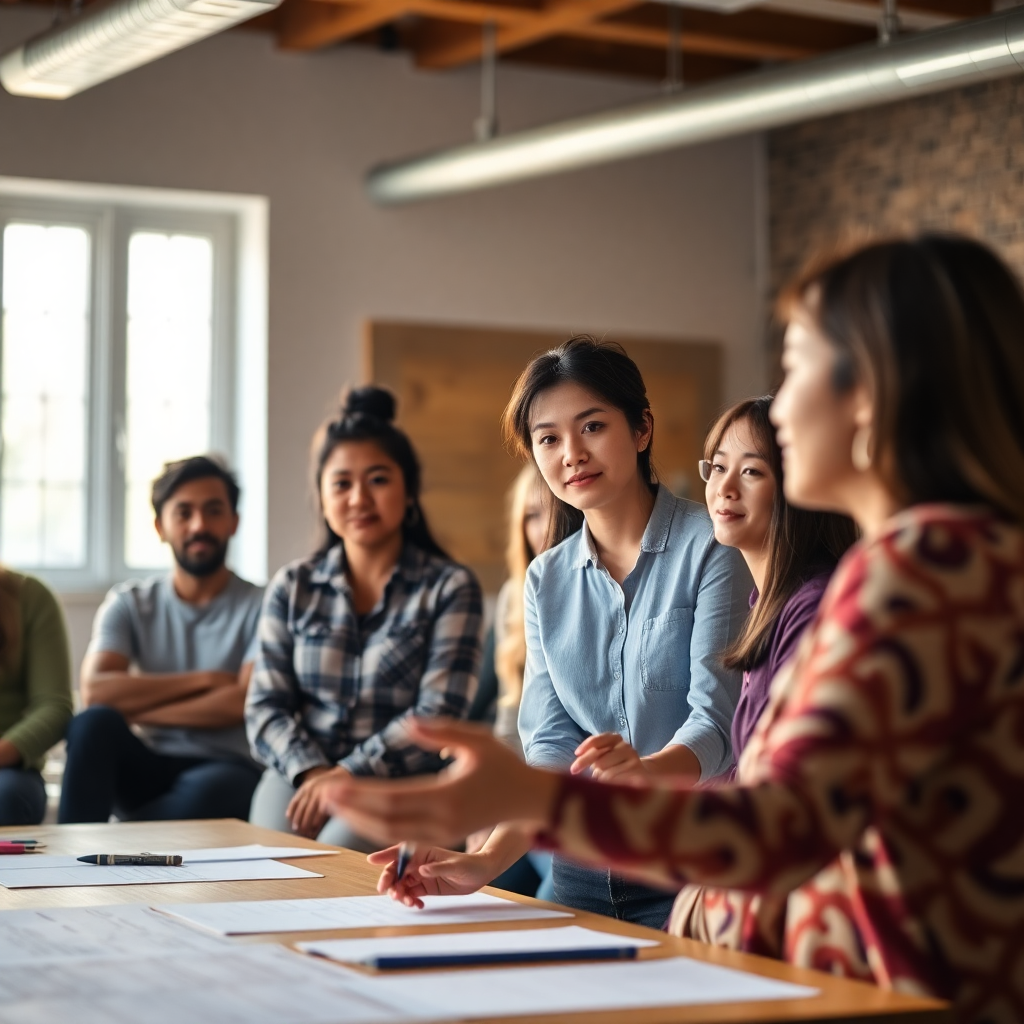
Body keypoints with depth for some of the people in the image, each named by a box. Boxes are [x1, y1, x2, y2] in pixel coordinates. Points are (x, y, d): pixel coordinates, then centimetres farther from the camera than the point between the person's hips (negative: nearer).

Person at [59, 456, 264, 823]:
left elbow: (245, 703, -15)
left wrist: (135, 709, -13)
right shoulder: (129, 603, 8)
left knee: (206, 790, -38)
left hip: (228, 769, -2)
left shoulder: (259, 606, 0)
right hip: (147, 768, 3)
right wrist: (202, 679, -12)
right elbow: (94, 691, -9)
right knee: (93, 725, -29)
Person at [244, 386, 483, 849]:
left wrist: (348, 774, -16)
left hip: (398, 779, -3)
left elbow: (439, 715, -6)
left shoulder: (450, 588, 4)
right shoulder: (292, 588, 14)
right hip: (300, 772, 3)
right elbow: (265, 707, 8)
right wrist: (309, 770, -12)